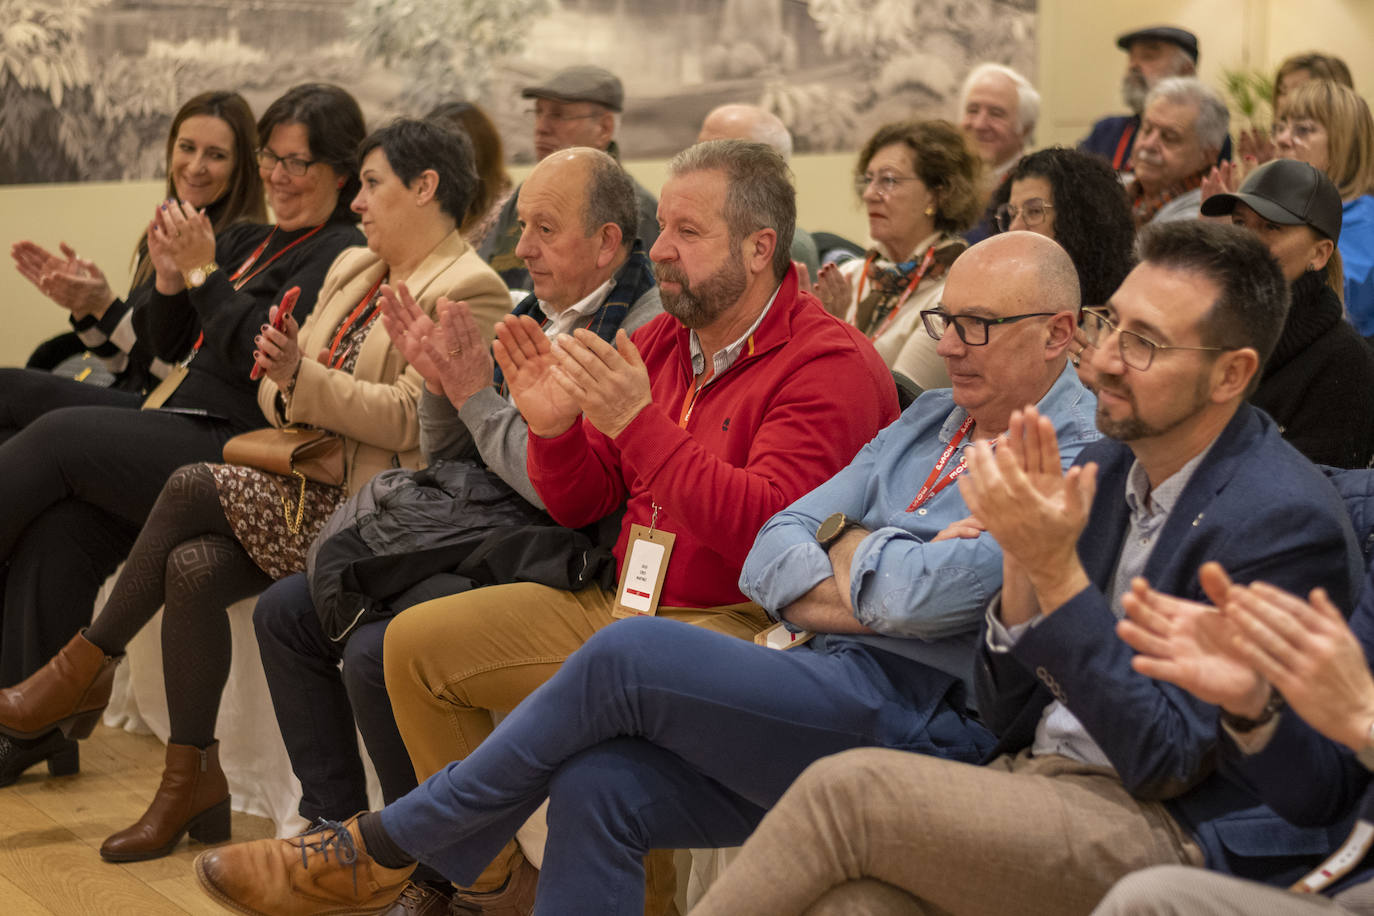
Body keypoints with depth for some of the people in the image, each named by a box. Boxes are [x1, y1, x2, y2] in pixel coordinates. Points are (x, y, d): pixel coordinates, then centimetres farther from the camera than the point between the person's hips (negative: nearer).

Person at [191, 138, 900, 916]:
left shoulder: (830, 365, -12)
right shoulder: (661, 340, 11)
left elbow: (764, 532, -26)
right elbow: (579, 505, 14)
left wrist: (638, 422, -28)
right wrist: (555, 429, -8)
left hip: (740, 621, -8)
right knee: (419, 642, 1)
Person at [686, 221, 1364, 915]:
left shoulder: (1284, 519, -12)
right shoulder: (1102, 467, 10)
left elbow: (1165, 763, -15)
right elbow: (1007, 720, 10)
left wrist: (1057, 570, -20)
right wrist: (1022, 559, -7)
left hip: (1175, 834, -6)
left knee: (848, 788, -21)